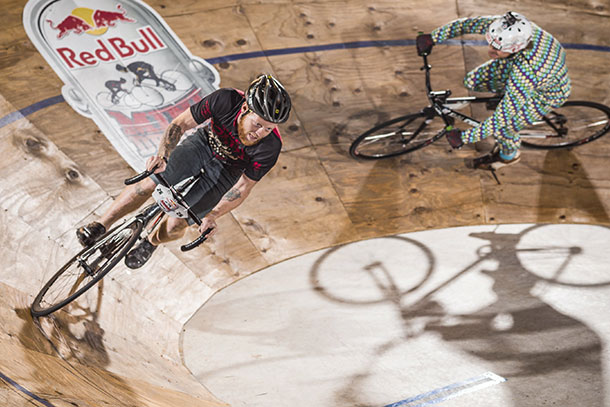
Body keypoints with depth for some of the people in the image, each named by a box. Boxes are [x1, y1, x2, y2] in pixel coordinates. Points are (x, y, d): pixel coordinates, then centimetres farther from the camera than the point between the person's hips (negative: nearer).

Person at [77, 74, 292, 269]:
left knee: (175, 226, -6)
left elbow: (244, 186, -21)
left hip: (227, 170, -1)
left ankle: (151, 242, 29)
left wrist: (213, 215, -27)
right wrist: (162, 154, -33)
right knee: (148, 184, -16)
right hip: (203, 142, 1)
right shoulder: (226, 99, -32)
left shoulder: (271, 147, -33)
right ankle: (99, 226, 6)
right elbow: (181, 123, -20)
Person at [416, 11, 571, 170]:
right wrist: (432, 37, -19)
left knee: (502, 127, -14)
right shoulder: (507, 27, -31)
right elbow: (468, 24, -17)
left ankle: (510, 155, 21)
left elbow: (501, 120, -38)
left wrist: (464, 137, -32)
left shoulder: (525, 71, -45)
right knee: (472, 81, -3)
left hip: (548, 92, -6)